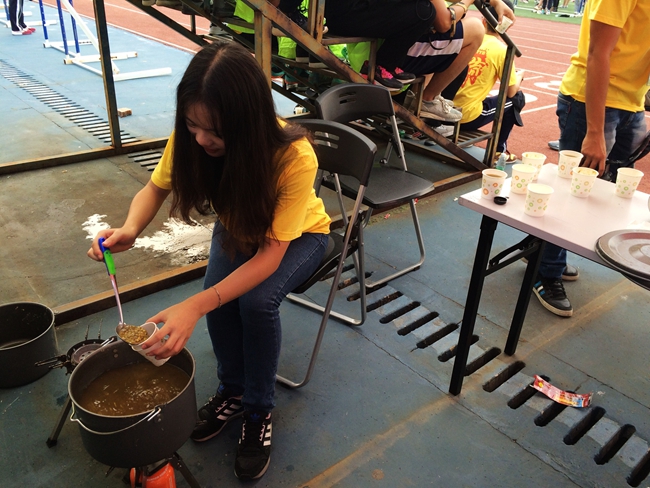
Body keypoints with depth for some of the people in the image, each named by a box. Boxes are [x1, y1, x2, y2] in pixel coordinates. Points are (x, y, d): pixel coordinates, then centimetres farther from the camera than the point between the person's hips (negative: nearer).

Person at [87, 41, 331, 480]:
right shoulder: (192, 138, -26)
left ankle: (259, 410, -3)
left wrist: (196, 306, -47)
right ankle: (232, 391, 4)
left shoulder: (295, 157, -38)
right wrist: (131, 229, -33)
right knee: (223, 295, -25)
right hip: (236, 228, 4)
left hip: (298, 234, -3)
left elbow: (271, 254, -36)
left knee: (257, 300, -29)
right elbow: (155, 189, -10)